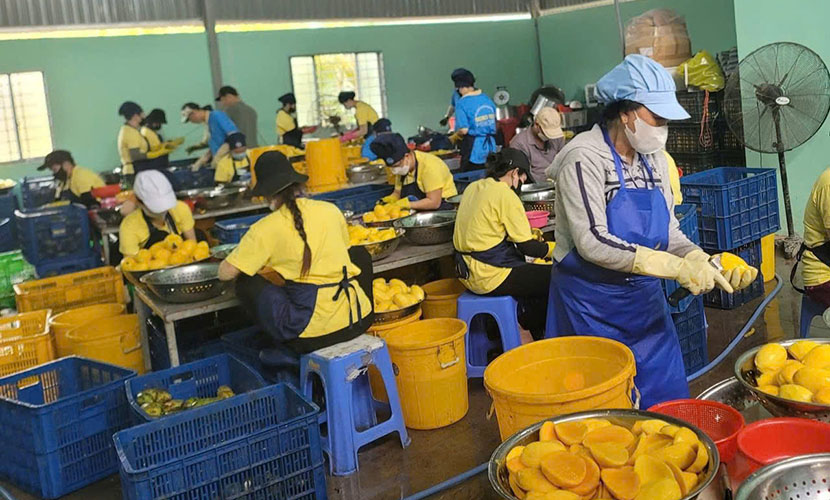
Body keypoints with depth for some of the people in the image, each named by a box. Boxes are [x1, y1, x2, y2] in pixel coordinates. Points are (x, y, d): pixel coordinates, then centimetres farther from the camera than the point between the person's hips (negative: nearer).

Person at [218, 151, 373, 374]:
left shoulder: (267, 228, -8)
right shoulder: (330, 210, 5)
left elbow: (225, 273, -5)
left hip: (311, 332, -4)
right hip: (358, 321, 4)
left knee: (246, 282, 13)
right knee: (360, 254, 31)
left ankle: (289, 351, 11)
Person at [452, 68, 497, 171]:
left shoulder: (462, 103, -15)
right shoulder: (487, 98, 3)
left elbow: (463, 130, -18)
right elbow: (494, 121, 12)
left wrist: (457, 133, 3)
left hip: (474, 148, -6)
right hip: (490, 147, 6)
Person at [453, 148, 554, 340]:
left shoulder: (473, 188, 10)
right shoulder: (506, 195, -15)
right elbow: (527, 247, -13)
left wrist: (528, 233, 24)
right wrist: (553, 248, 5)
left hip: (468, 272, 10)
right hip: (490, 276, -10)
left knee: (534, 272, 24)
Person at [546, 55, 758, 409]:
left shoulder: (654, 158, 5)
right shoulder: (584, 158, -17)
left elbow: (669, 233, 8)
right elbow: (593, 242, -25)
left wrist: (703, 264, -13)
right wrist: (677, 267, -28)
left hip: (645, 300, 7)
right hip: (591, 307, -6)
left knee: (667, 400, 13)